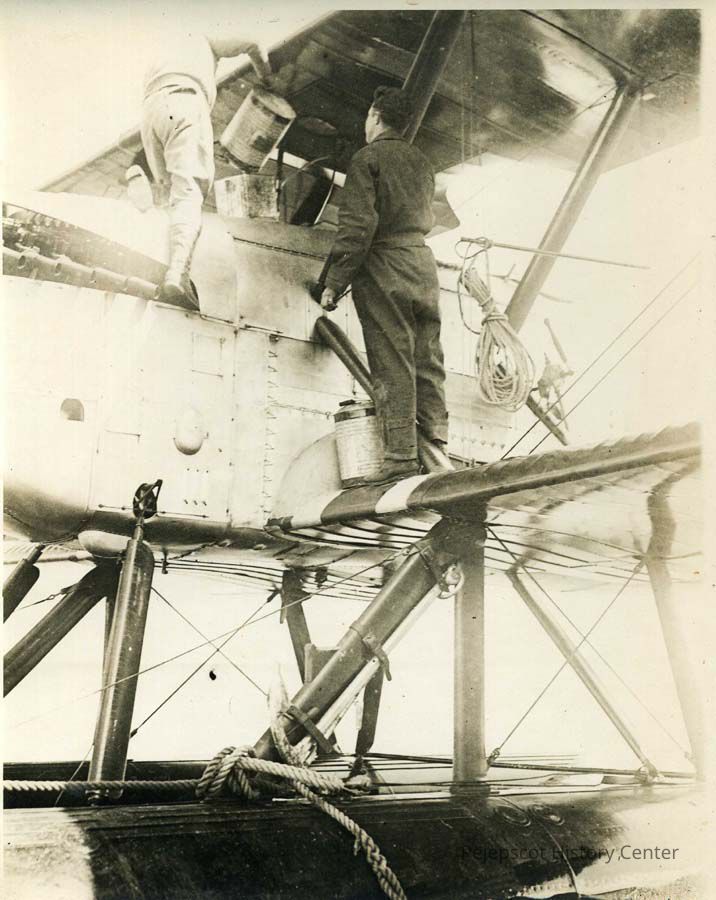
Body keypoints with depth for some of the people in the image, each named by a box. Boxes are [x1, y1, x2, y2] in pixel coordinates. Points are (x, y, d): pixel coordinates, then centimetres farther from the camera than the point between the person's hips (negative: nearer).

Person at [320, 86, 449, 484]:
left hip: (382, 268, -7)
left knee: (392, 365, -7)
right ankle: (438, 446, 9)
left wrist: (334, 283, -12)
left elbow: (357, 225, -13)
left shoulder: (368, 157, -4)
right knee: (427, 361, 8)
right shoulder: (421, 161, 19)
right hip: (423, 262, 7)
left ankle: (401, 455, -9)